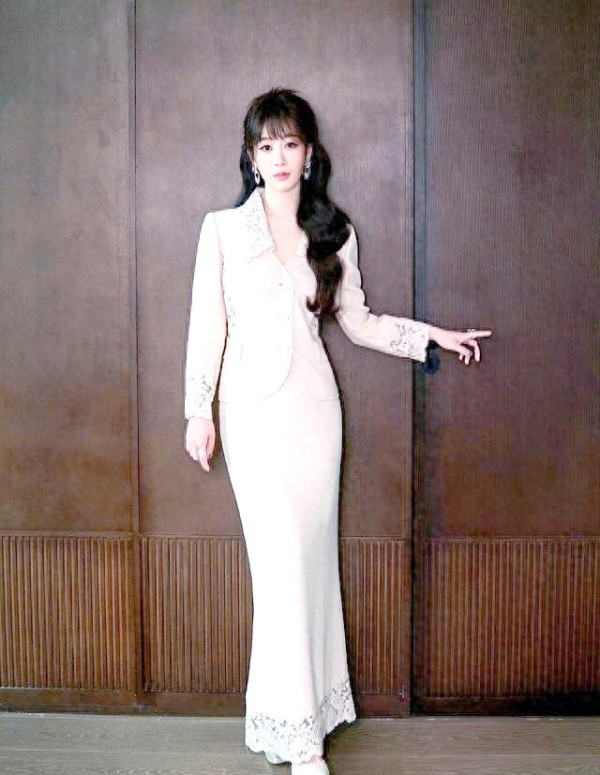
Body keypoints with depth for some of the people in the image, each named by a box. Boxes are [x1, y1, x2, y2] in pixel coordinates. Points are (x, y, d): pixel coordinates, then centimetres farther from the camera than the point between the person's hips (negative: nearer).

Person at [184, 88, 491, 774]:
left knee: (312, 554, 6)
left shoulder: (334, 233, 9)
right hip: (253, 408, -2)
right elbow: (207, 323, 2)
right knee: (282, 559, -6)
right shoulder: (222, 228, 2)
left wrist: (431, 335, 11)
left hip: (314, 407, 3)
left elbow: (358, 321, 16)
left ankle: (313, 702, 20)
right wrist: (199, 412, -1)